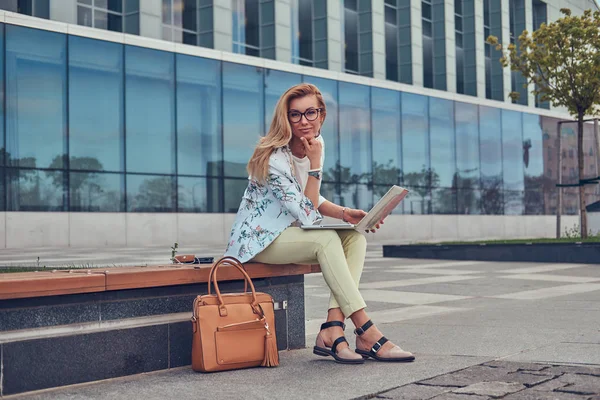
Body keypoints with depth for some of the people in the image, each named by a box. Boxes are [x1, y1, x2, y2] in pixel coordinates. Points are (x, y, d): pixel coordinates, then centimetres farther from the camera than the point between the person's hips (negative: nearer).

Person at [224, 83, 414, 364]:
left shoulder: (315, 143, 1)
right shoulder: (274, 158, -24)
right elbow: (308, 216, -25)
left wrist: (344, 213, -6)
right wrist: (315, 163, -26)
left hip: (290, 233, 8)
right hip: (259, 239, -8)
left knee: (355, 238, -15)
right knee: (327, 239, -31)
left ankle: (332, 331, -25)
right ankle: (368, 335, -30)